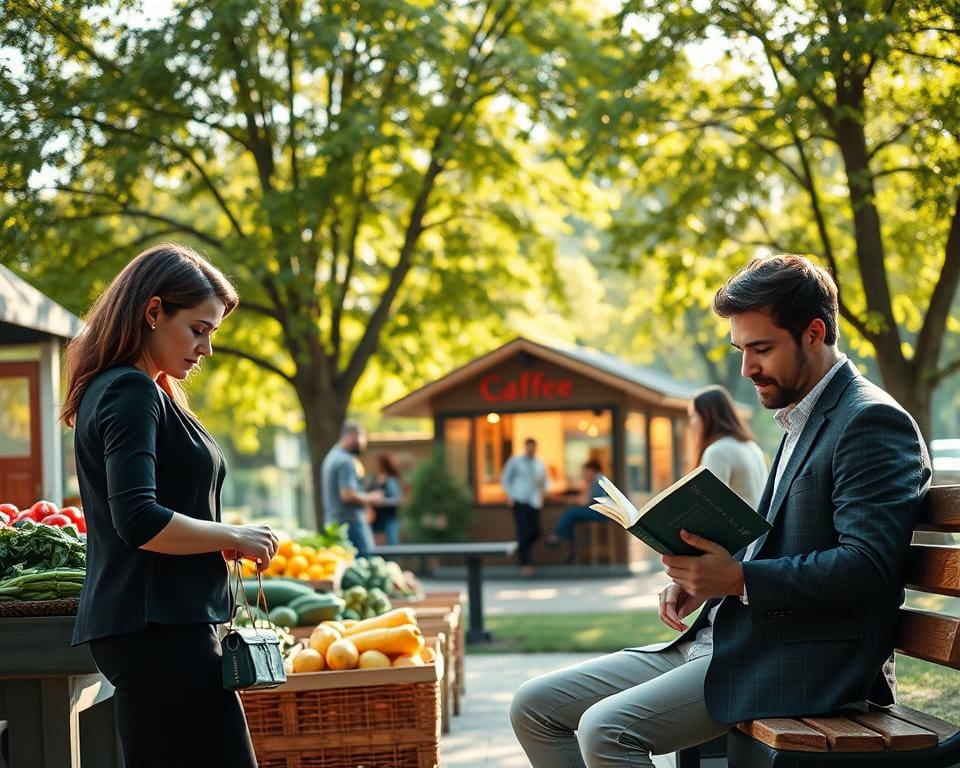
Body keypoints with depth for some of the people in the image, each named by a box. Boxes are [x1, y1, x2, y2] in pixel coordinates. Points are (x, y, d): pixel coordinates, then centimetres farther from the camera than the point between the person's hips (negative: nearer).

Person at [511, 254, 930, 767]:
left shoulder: (872, 423, -12)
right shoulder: (801, 421, 20)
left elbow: (868, 565, -22)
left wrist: (738, 580, -24)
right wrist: (707, 576, 7)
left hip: (800, 662, -10)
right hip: (723, 641, 10)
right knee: (535, 707, 3)